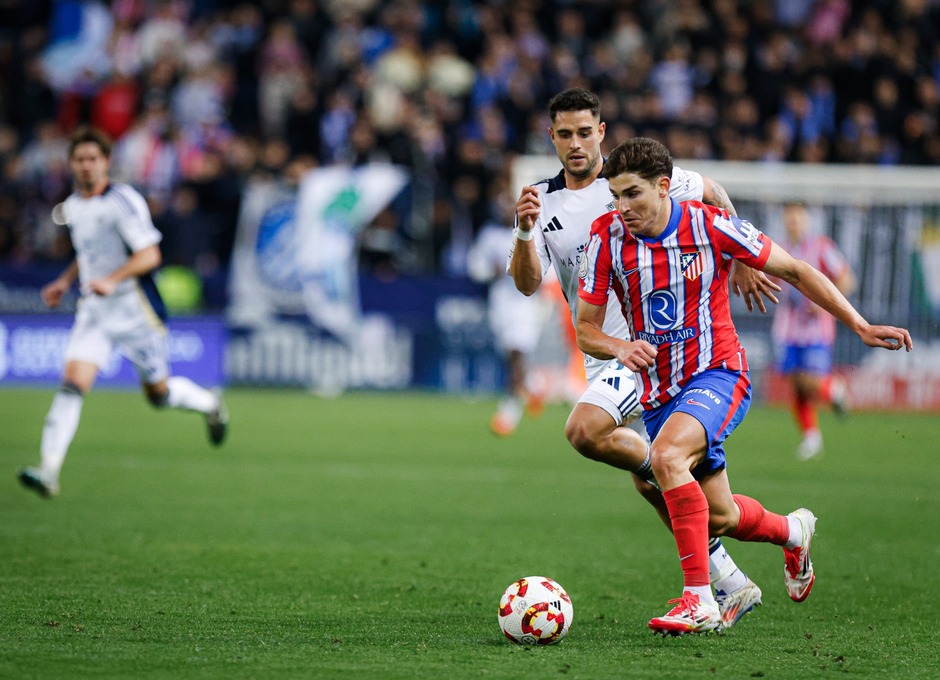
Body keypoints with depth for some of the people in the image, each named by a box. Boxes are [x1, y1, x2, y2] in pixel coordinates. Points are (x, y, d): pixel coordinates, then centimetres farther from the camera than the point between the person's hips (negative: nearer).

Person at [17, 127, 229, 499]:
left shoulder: (123, 201, -14)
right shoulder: (73, 206, 10)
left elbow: (149, 255, -20)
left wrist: (111, 280, -32)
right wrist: (65, 281, 12)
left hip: (134, 309, -5)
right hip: (93, 311, 5)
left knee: (159, 392, 7)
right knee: (72, 384, -13)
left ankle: (210, 405, 39)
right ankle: (48, 470, -20)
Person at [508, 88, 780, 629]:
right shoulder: (545, 202, 5)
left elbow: (712, 195, 11)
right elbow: (527, 284, -8)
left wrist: (741, 265, 14)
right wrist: (525, 232, -26)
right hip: (603, 356, 6)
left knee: (584, 431, -28)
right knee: (651, 487, 7)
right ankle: (732, 586, 15)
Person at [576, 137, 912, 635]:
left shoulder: (710, 226, -13)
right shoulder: (607, 235, -7)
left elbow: (794, 271, -2)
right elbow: (586, 330, -2)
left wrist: (861, 327, -5)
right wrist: (621, 348, -26)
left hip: (717, 375, -4)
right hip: (658, 393, 4)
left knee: (667, 455, -34)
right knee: (720, 518, 11)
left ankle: (700, 601, -31)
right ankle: (791, 531, 46)